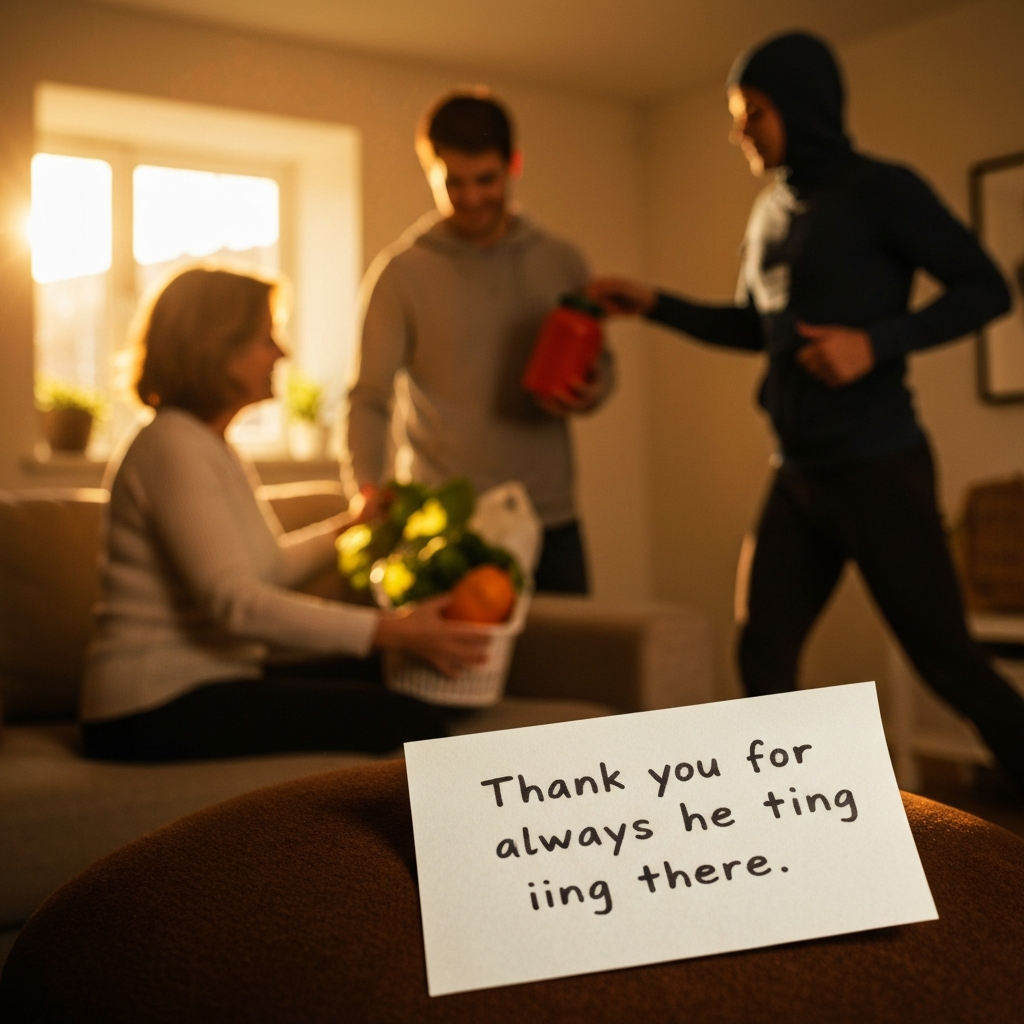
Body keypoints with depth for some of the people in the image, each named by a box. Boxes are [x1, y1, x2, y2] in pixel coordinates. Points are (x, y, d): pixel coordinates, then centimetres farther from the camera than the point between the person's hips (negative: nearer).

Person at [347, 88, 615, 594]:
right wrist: (369, 488, -23)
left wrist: (590, 392, -7)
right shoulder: (399, 273, -2)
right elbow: (370, 398, -5)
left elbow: (600, 366, 17)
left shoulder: (561, 263, 8)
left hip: (552, 524, 3)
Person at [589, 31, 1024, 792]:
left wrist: (878, 342, -21)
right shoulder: (770, 213, 13)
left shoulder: (880, 192, -7)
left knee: (947, 660, -1)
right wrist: (654, 305, 15)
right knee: (764, 660, 7)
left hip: (880, 470, -7)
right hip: (799, 477, 7)